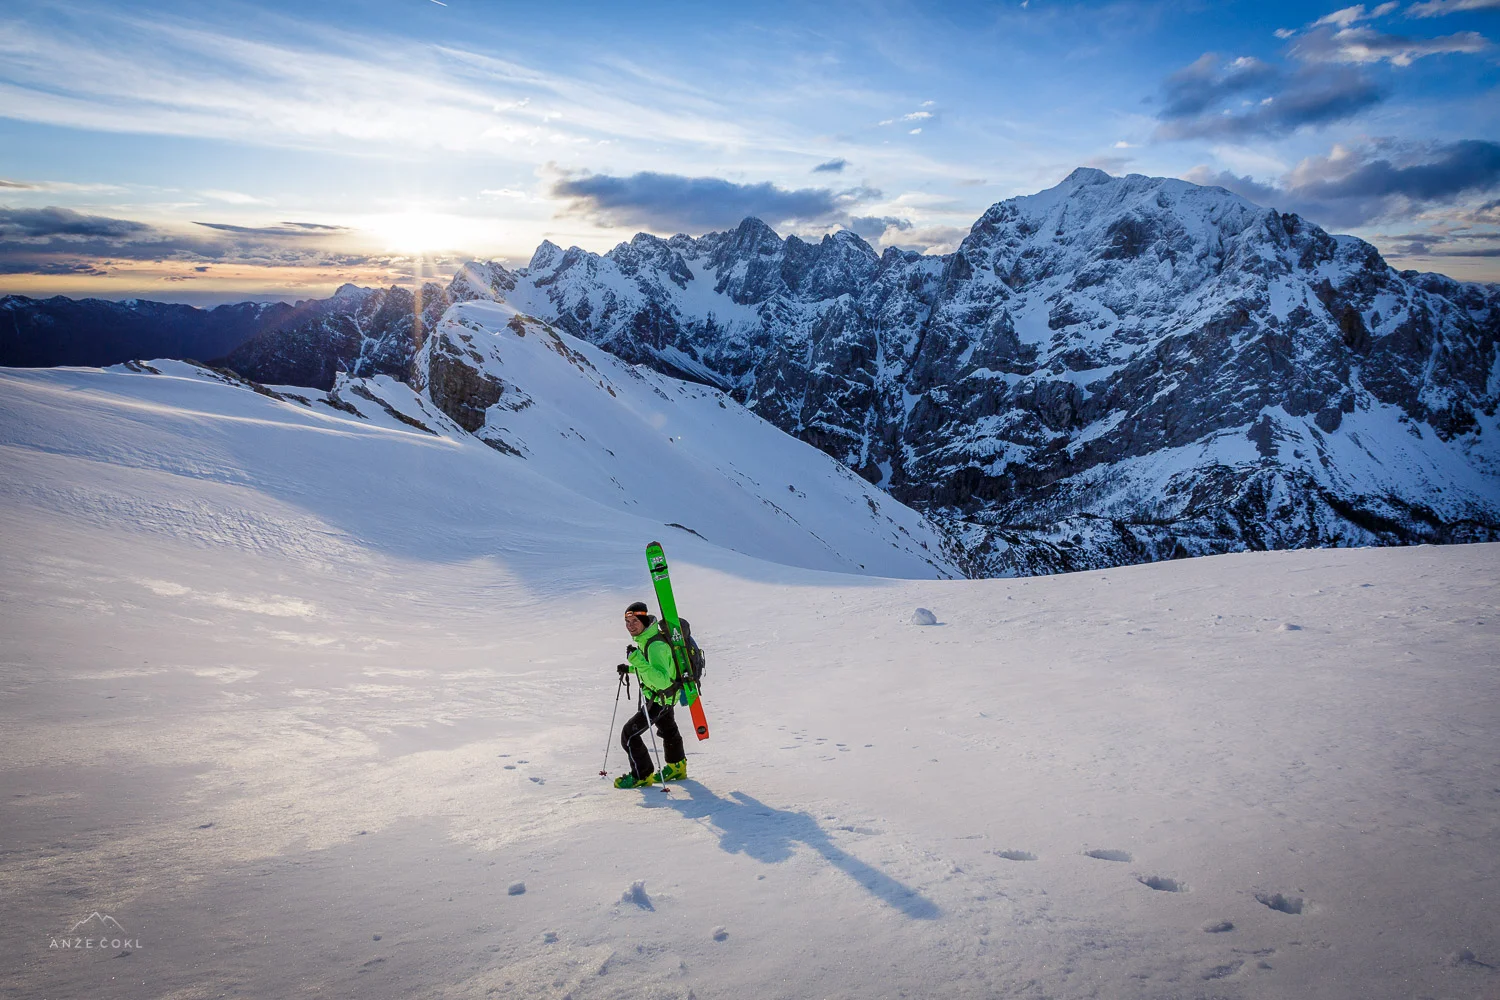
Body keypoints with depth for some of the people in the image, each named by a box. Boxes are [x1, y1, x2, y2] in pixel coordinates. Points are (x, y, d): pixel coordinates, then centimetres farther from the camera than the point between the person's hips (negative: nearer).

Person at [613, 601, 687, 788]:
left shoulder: (656, 645, -35)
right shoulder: (644, 638, -5)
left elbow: (662, 680, -45)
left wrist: (638, 660, -50)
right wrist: (630, 668, 4)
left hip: (659, 698, -10)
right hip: (659, 695, 10)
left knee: (629, 734, -7)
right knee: (668, 730, 29)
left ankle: (642, 775, 11)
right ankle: (677, 767, 51)